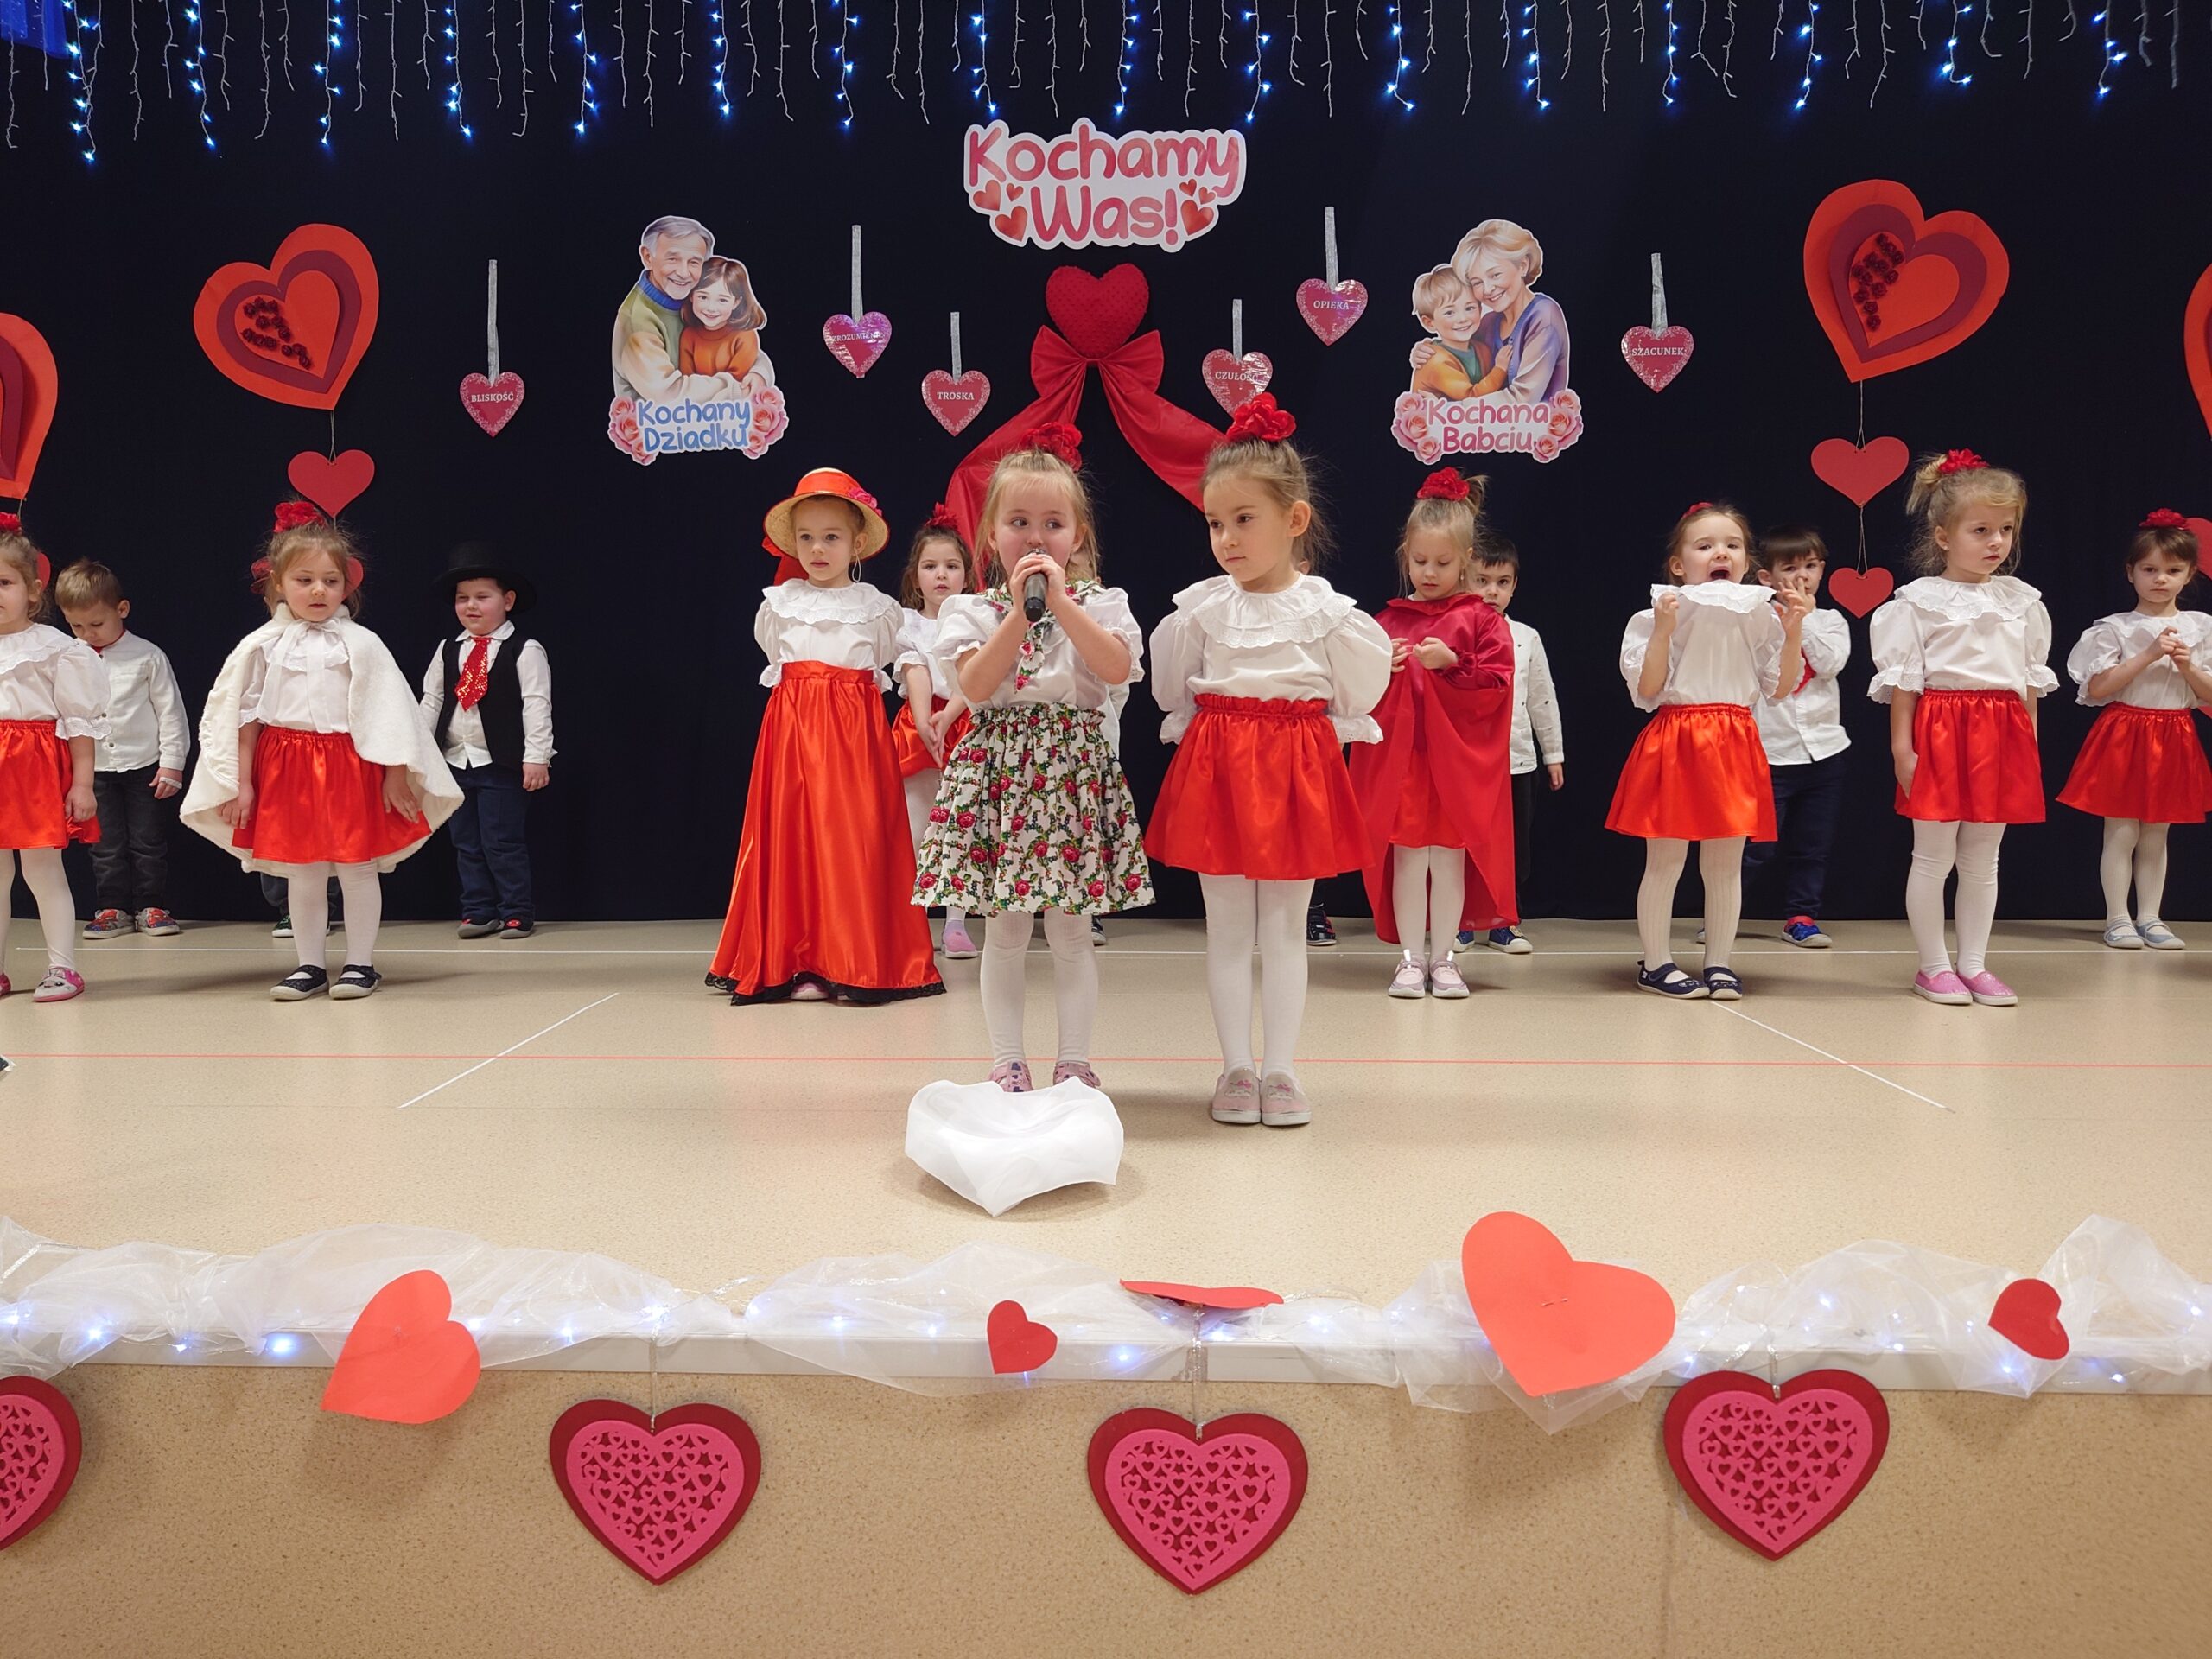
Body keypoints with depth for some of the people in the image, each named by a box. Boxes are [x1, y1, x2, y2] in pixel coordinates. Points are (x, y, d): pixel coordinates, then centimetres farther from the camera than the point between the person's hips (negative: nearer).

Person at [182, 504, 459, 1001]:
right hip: (286, 769, 2)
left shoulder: (360, 644, -3)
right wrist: (241, 782, 3)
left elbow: (389, 712, -3)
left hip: (350, 766, -2)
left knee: (357, 868, 4)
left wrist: (395, 775, -6)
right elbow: (243, 716, 5)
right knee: (302, 872, 9)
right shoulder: (261, 646, 3)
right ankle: (310, 965, 20)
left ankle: (361, 963, 16)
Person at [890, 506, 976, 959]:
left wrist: (947, 716, -21)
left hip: (964, 726, 0)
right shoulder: (908, 623, 8)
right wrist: (924, 721, -21)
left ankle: (956, 923, 6)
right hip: (919, 726, 0)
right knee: (913, 828, -2)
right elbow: (915, 675, -6)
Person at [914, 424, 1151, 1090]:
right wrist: (1019, 611, -15)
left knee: (1070, 930, 4)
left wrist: (1062, 603, -16)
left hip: (1075, 768, 0)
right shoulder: (974, 610, 4)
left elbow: (1118, 668, -15)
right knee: (1004, 933, 4)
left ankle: (1074, 1063, 13)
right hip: (1000, 770, 0)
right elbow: (975, 686, -12)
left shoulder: (1098, 604, 5)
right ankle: (1008, 1064, 14)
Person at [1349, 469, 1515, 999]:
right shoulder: (1390, 619, 9)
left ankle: (1442, 958, 15)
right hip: (1400, 754, 2)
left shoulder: (1481, 617, 1)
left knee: (1450, 857, 4)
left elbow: (1497, 681, -7)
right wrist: (1380, 667, -9)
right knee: (1407, 856, 2)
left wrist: (1451, 662, -18)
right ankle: (1410, 959, 12)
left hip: (1460, 759, -1)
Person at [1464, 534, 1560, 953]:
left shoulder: (1527, 638, 6)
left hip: (1518, 758, 3)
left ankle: (1503, 923, 18)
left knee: (1516, 844, 7)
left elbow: (1543, 698, 11)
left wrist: (1554, 754, 13)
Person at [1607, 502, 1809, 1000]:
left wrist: (1792, 633, -6)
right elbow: (1646, 690, -10)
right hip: (1674, 744, -3)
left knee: (1725, 865, 9)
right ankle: (1656, 963, 12)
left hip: (1734, 747, 4)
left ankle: (1719, 963, 18)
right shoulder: (1659, 617, -4)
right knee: (1665, 863, 2)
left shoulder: (1760, 615, 7)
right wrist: (1664, 631, -19)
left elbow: (1782, 685, 7)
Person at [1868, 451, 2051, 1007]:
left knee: (1982, 859, 10)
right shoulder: (1918, 601, -4)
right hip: (1939, 731, -4)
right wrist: (1901, 746, -10)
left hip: (2002, 736, 4)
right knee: (1934, 857, 2)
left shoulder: (2022, 601, 10)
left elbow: (2031, 679, 13)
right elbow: (1903, 680, -6)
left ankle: (1973, 965, 18)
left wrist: (2029, 743, 10)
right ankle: (1933, 966, 12)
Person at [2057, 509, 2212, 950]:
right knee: (2121, 833, -1)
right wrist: (2149, 655, -18)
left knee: (2156, 834, 10)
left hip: (2173, 738, 3)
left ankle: (2150, 918, 16)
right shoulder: (2116, 628, -5)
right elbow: (2097, 688, -13)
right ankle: (2117, 918, 6)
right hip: (2124, 734, -3)